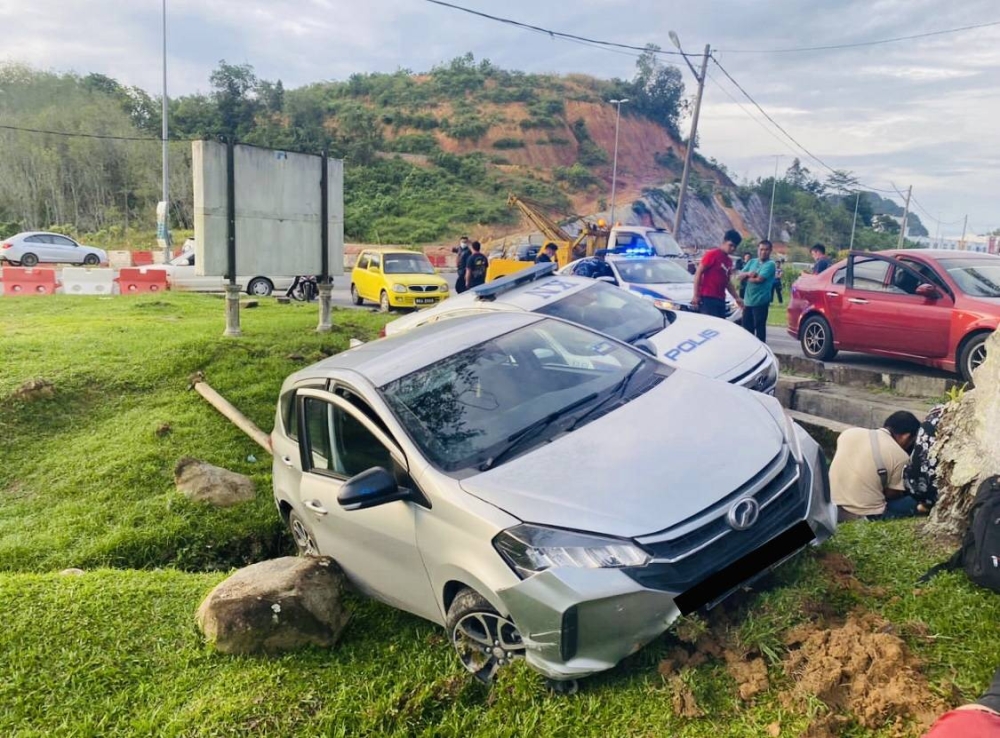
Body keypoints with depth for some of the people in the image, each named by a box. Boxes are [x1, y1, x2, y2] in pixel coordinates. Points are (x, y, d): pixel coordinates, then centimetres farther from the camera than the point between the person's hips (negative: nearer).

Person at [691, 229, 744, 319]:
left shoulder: (729, 261, 17)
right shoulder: (712, 254, -6)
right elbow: (698, 273, -9)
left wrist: (737, 297, 21)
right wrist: (696, 295, -14)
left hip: (720, 300, 8)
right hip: (707, 299, -8)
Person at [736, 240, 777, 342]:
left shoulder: (770, 264, -5)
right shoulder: (752, 262, 15)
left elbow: (759, 279, -18)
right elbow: (738, 276, 9)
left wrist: (746, 278, -2)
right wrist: (748, 274, -12)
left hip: (760, 301, -6)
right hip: (748, 300, 7)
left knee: (759, 327, -3)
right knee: (746, 327, 13)